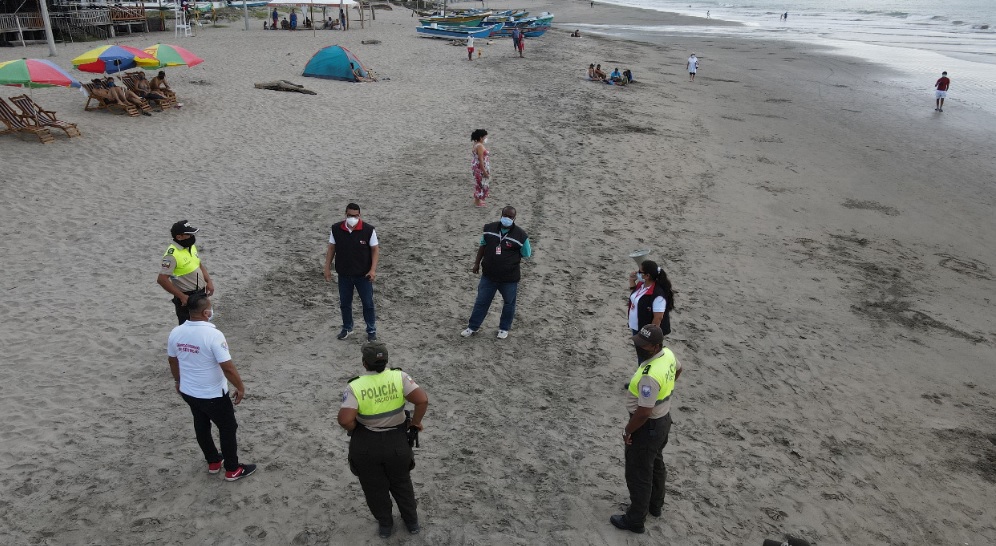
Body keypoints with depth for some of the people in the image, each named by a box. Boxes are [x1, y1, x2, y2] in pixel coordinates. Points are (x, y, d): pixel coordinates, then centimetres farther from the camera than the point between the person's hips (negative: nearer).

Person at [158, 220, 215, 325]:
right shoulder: (172, 254, -23)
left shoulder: (191, 246, 3)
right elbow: (162, 279, -26)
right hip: (186, 298, -8)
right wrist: (181, 296, -24)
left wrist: (209, 281, 3)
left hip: (201, 293, 8)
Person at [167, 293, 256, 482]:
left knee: (201, 426, 25)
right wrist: (240, 387, -12)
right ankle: (232, 470, 25)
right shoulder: (213, 335, -29)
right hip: (213, 395, -6)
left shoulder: (176, 332, -8)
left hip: (188, 391, 7)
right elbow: (227, 367, -27)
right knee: (228, 428, 13)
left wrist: (178, 381, 25)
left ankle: (213, 462, 42)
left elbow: (172, 360, 8)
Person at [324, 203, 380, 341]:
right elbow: (331, 249, 3)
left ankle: (371, 330, 22)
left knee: (368, 303, 6)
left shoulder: (368, 230, -14)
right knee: (344, 303, 15)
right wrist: (327, 268, 1)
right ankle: (347, 328, 35)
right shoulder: (336, 229, -7)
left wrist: (373, 269, -16)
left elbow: (375, 250, -8)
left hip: (363, 274, -2)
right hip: (344, 274, 2)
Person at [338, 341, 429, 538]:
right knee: (401, 483, 26)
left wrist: (354, 430, -5)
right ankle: (412, 522, 42)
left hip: (365, 446, -1)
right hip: (397, 442, 1)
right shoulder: (399, 377, -16)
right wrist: (416, 422, -5)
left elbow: (345, 420, -27)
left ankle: (385, 525, 41)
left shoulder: (355, 387, -19)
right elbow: (423, 400, -22)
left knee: (374, 488, 23)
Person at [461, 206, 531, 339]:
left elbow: (526, 256, -4)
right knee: (481, 302, 12)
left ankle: (504, 328, 36)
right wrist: (477, 263, 13)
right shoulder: (489, 228, -3)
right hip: (488, 276, 2)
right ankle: (473, 327, 28)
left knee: (509, 304, 15)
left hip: (509, 279, -2)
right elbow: (482, 246, 12)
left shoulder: (520, 235, -14)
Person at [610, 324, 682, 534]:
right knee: (656, 464, 28)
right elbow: (678, 370, 16)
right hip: (663, 419, 9)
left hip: (647, 426, -9)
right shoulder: (668, 353, -8)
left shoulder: (650, 376, -37)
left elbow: (644, 412, -31)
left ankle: (635, 520, 25)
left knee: (638, 474, 9)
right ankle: (655, 505, 48)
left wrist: (628, 431, -16)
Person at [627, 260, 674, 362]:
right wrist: (632, 281, 2)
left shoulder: (657, 294, -28)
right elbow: (633, 297, 17)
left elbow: (658, 317, -25)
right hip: (636, 329, 8)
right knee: (640, 355, 24)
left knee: (646, 358, 8)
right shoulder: (641, 284, -2)